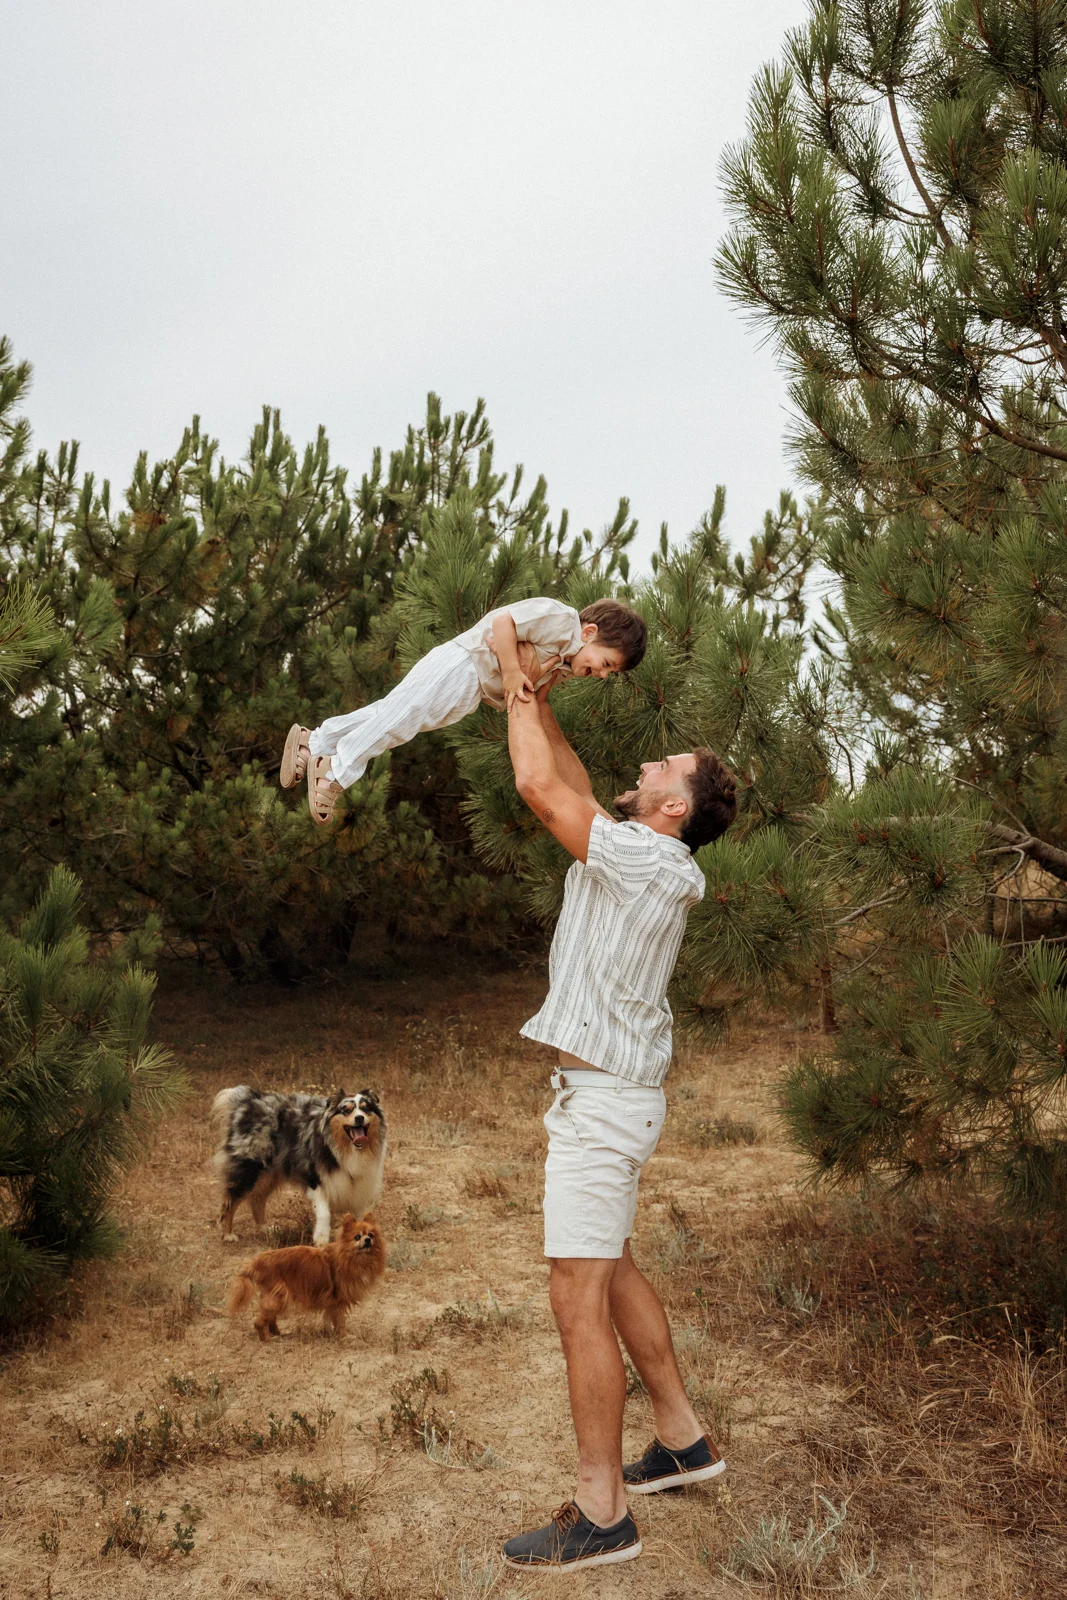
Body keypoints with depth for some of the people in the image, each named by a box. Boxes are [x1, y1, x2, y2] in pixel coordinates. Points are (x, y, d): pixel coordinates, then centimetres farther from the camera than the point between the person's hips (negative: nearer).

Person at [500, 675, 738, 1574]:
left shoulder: (646, 859, -18)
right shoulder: (640, 857, 9)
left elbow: (538, 785, -20)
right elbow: (571, 787, 21)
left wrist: (519, 694, -6)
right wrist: (538, 701, 17)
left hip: (604, 1100, -10)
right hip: (606, 1092, 10)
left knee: (579, 1298, -6)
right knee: (612, 1273, 20)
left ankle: (601, 1516, 2)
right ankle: (683, 1440, 32)